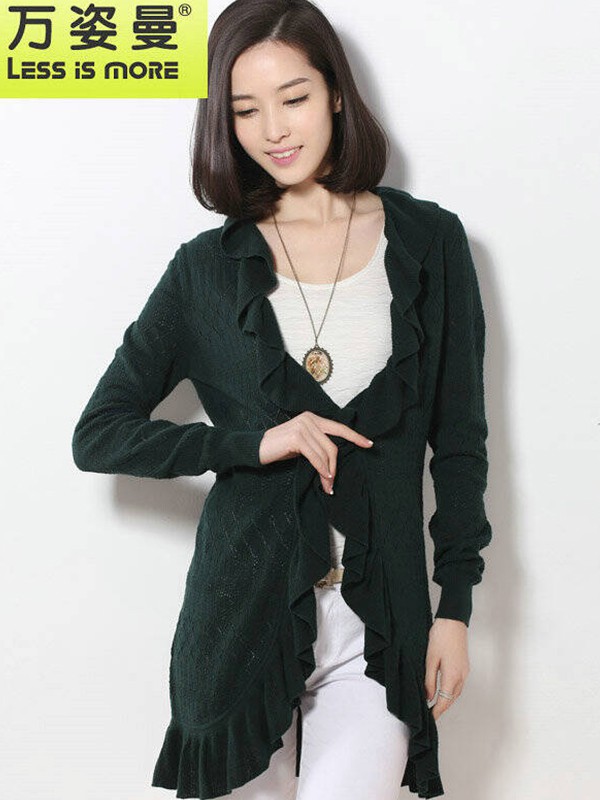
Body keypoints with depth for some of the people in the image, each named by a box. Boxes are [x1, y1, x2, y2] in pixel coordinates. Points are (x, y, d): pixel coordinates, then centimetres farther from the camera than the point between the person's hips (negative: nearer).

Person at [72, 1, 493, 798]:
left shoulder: (428, 242, 4)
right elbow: (98, 435, 3)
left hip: (381, 618, -1)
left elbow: (460, 440, 7)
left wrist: (456, 606, 3)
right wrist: (252, 444, -9)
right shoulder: (208, 269, 5)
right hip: (244, 609, 1)